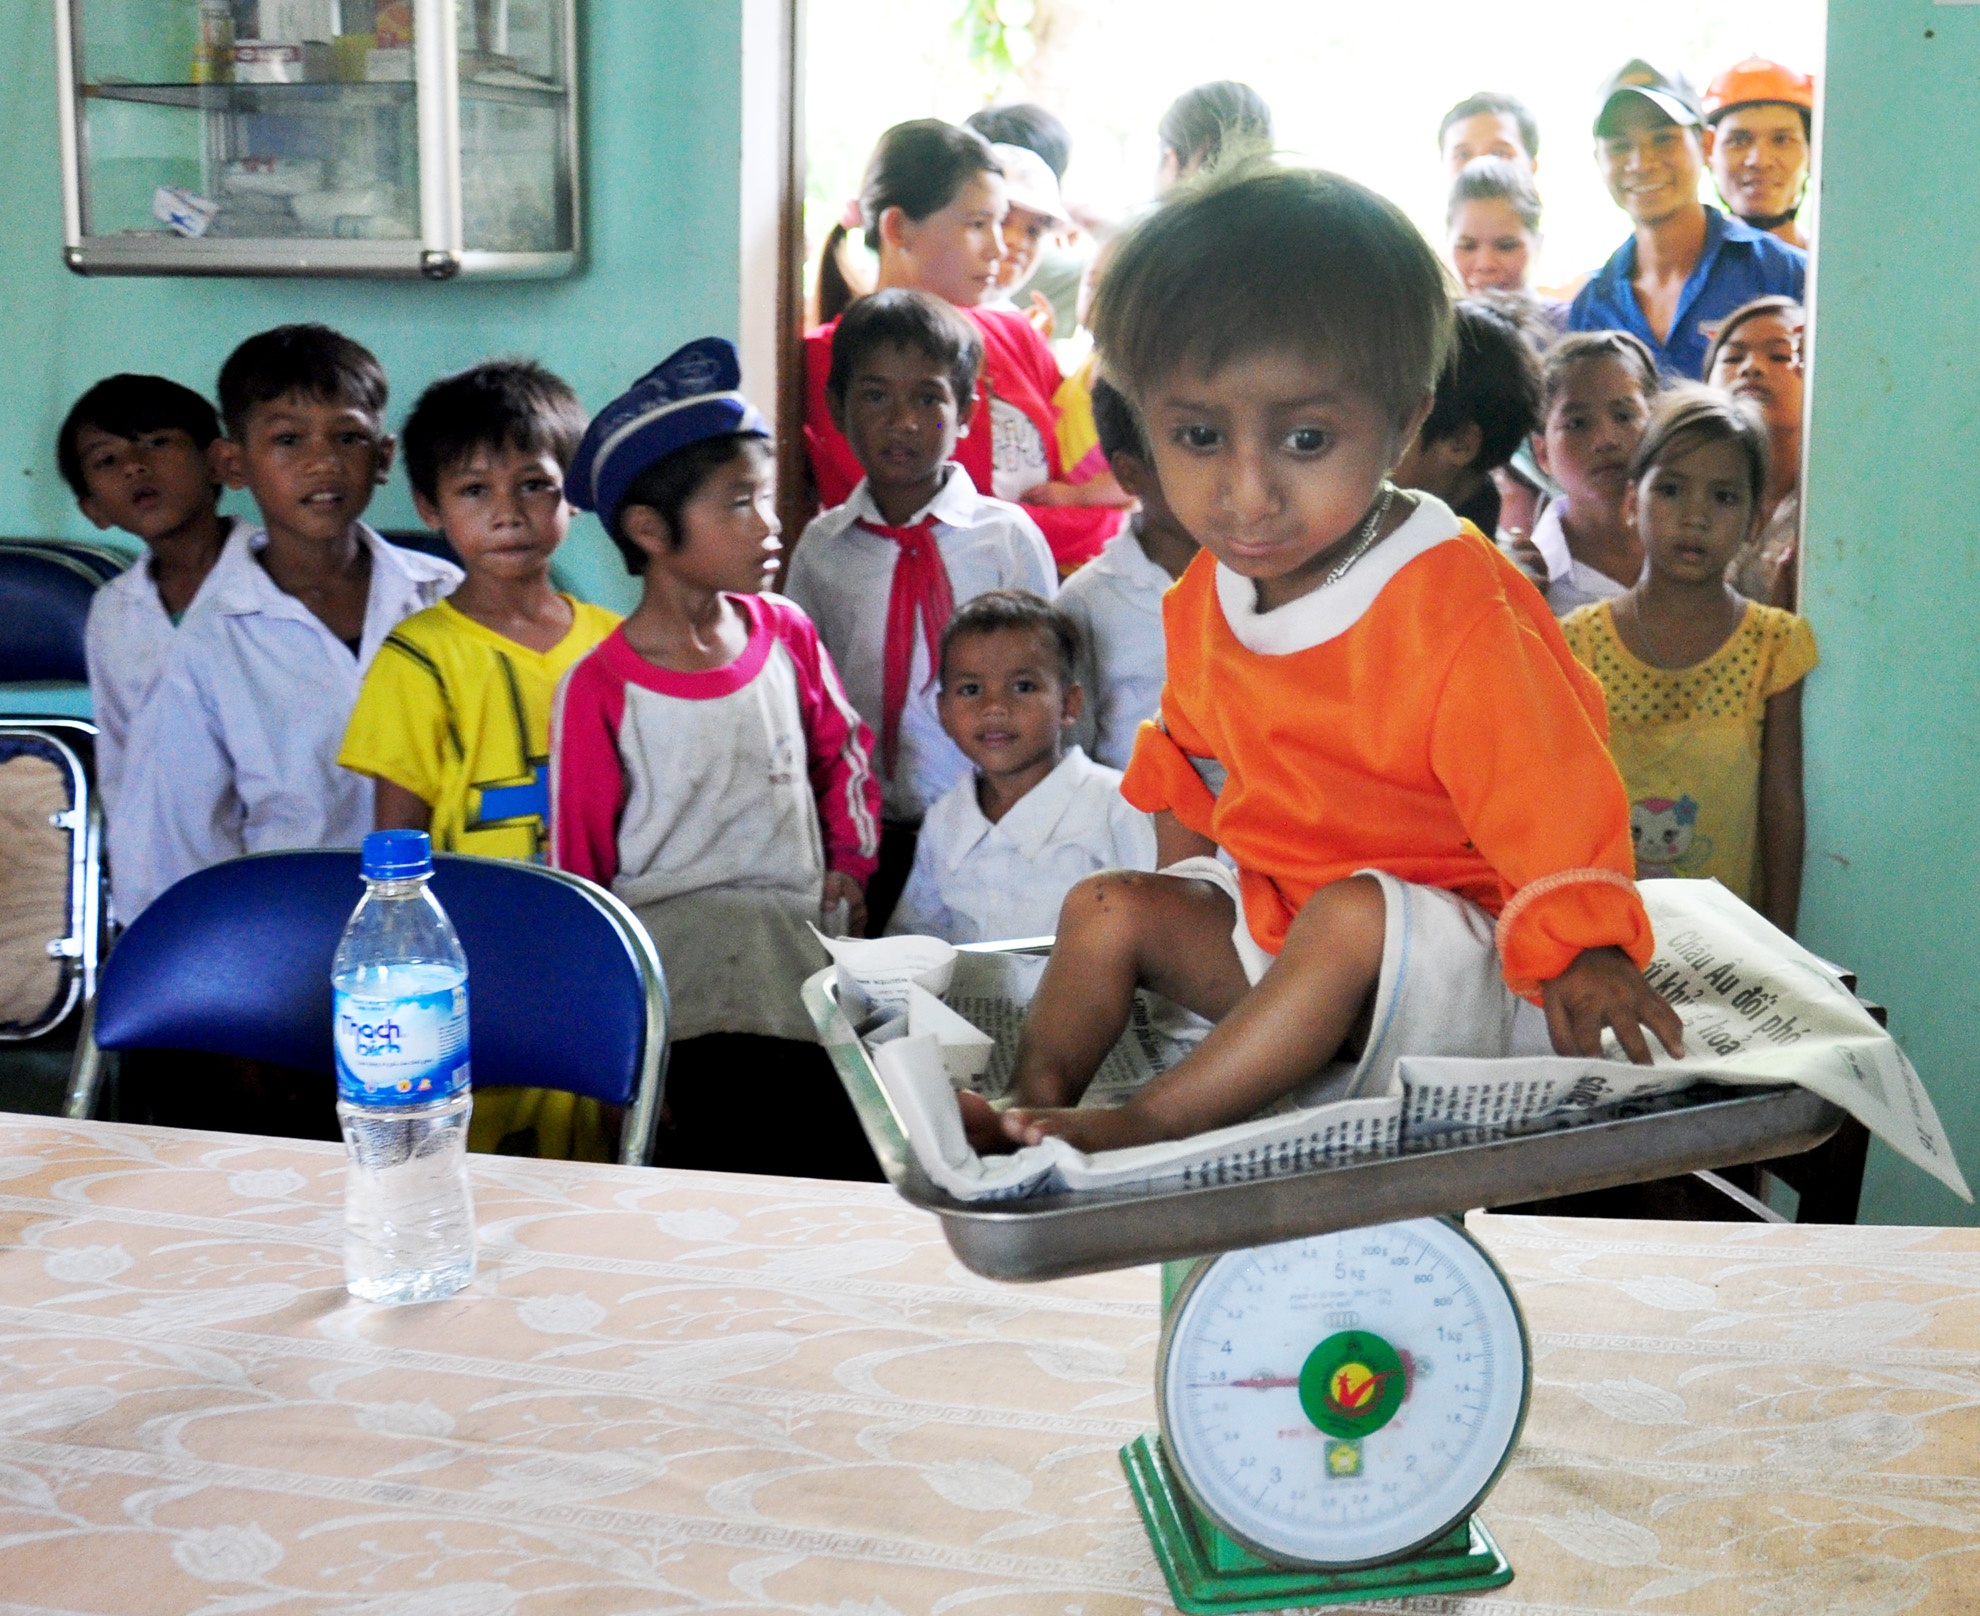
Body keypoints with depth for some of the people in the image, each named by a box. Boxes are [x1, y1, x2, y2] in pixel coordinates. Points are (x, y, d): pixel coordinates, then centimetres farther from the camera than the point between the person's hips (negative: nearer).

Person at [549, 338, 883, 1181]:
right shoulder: (600, 690, -7)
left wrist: (850, 865, 11)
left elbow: (842, 750, 23)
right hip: (678, 942, -4)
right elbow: (578, 865, 0)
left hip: (799, 928, 4)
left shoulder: (785, 633, 5)